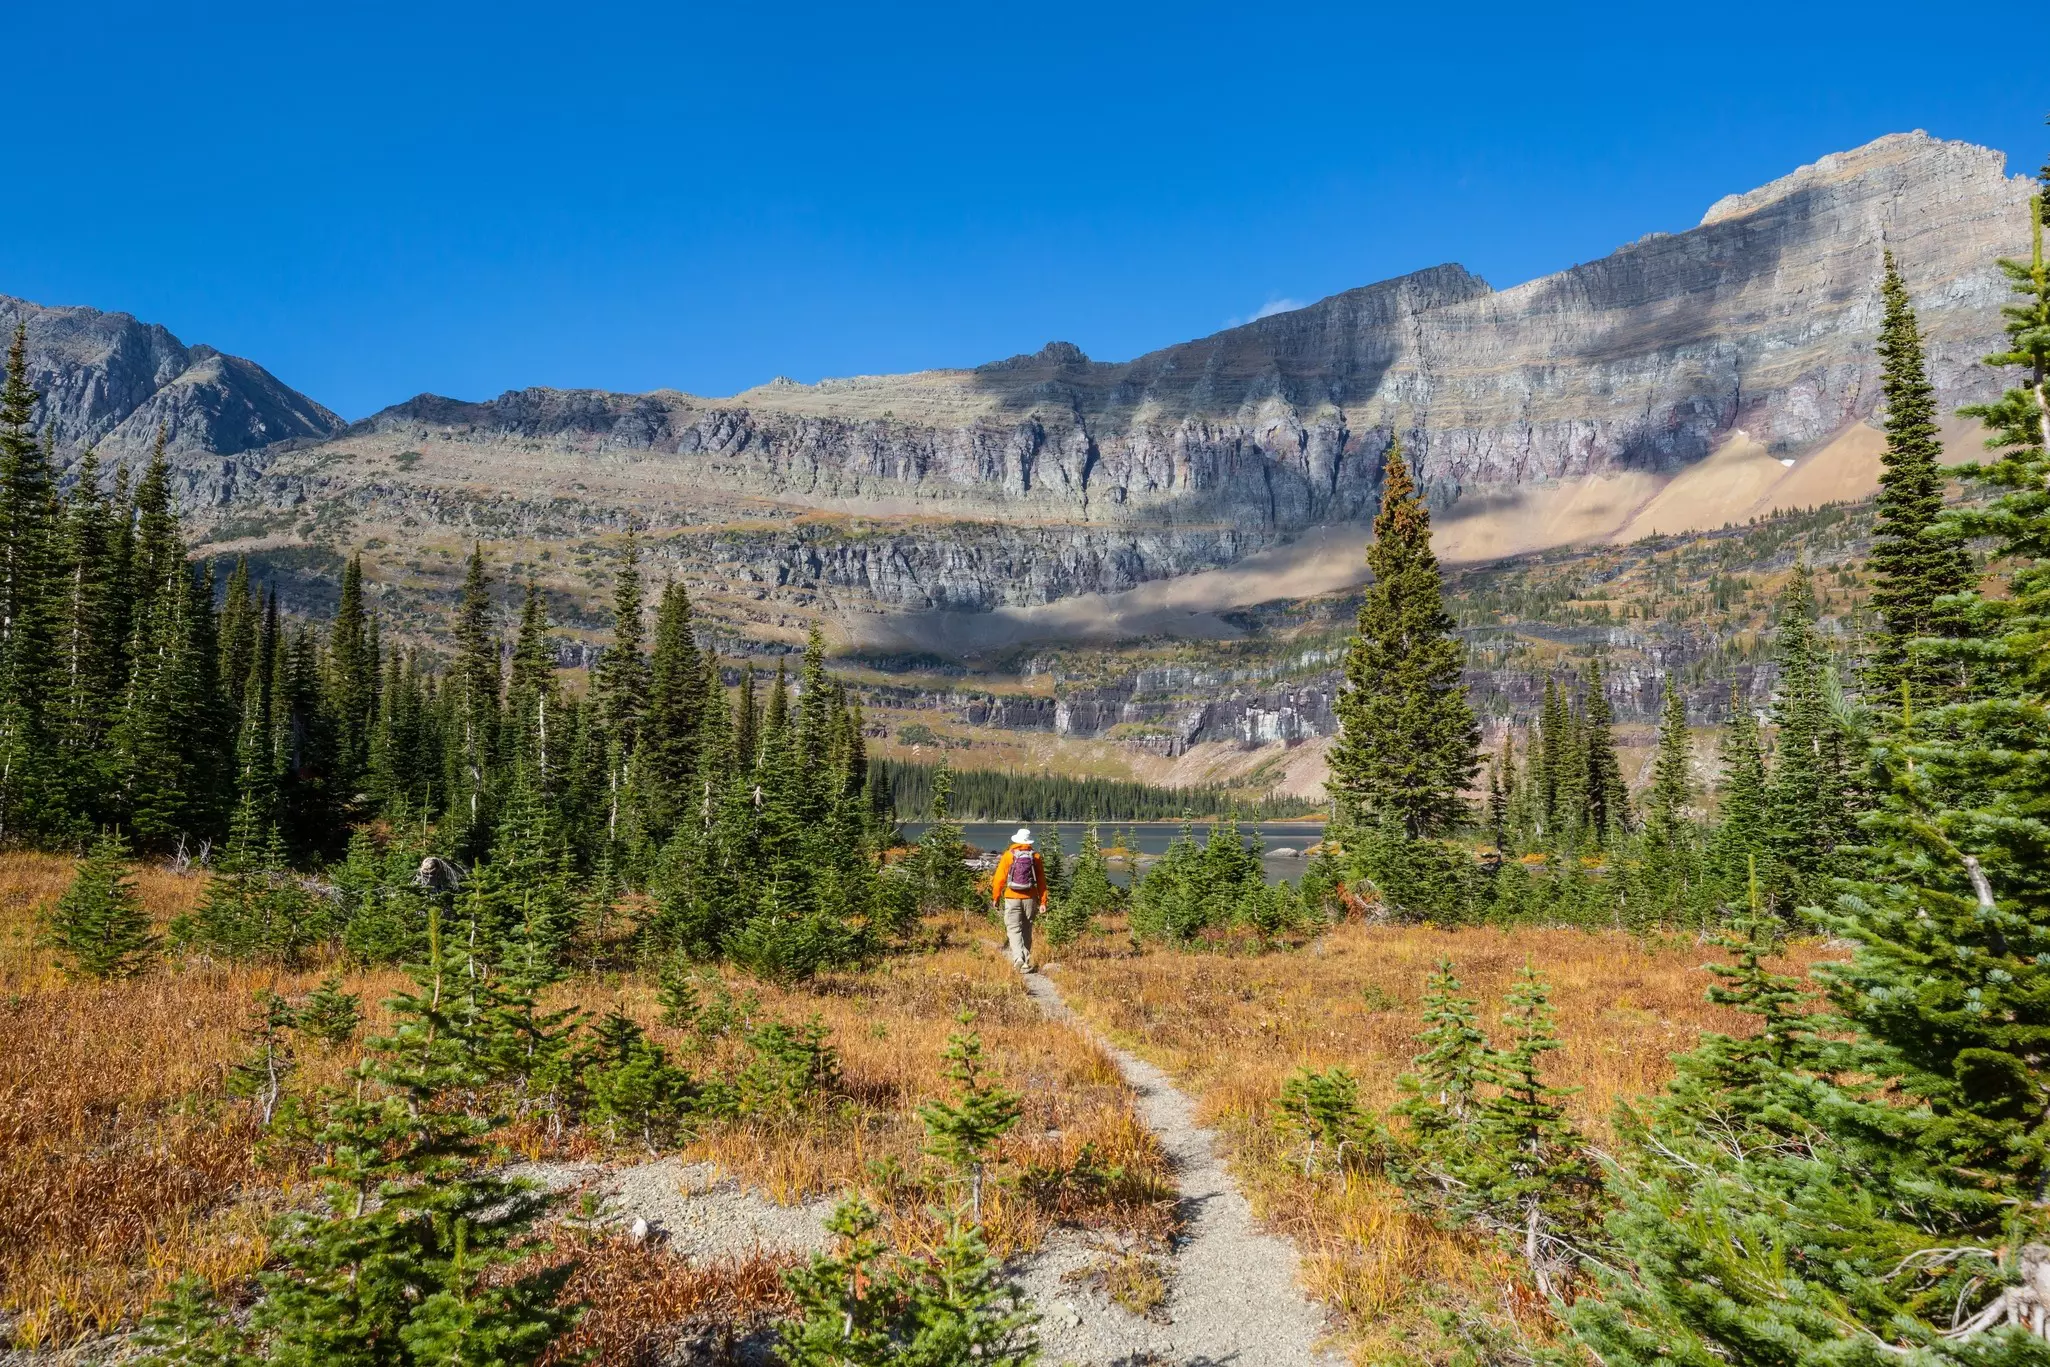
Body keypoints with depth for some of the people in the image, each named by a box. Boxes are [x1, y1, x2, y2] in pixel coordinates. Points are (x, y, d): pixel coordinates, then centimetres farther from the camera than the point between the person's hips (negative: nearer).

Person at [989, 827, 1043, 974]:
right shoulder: (1035, 856, 1)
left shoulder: (1008, 856, -4)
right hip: (1030, 899, 2)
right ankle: (1026, 963, 17)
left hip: (1012, 898, -2)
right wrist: (1043, 901, 4)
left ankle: (1018, 957, -22)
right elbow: (1041, 880, 1)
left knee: (1014, 929, 0)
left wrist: (995, 898, 4)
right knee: (1027, 931, 13)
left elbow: (999, 878, -5)